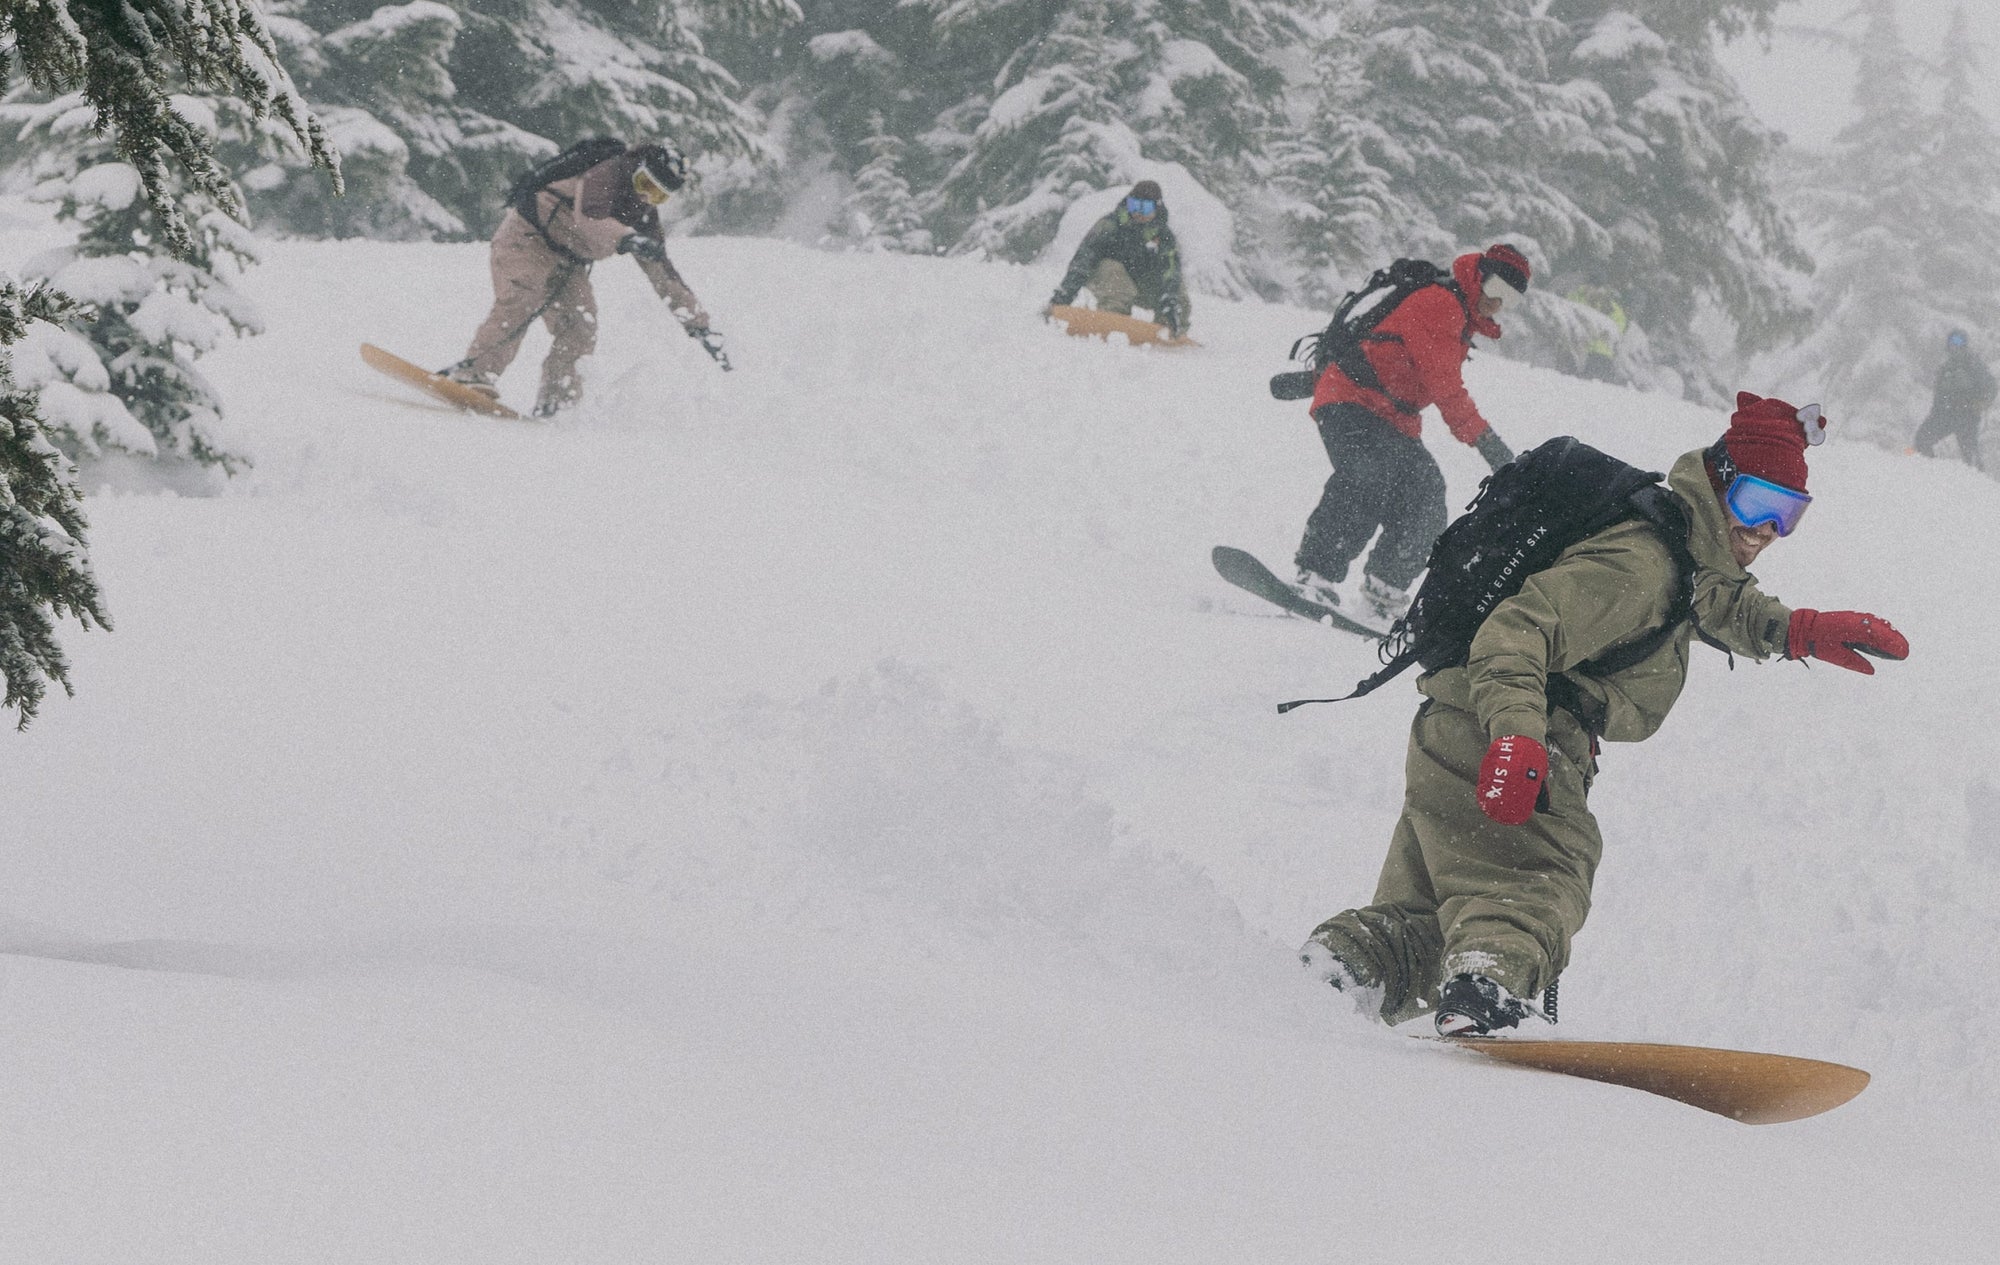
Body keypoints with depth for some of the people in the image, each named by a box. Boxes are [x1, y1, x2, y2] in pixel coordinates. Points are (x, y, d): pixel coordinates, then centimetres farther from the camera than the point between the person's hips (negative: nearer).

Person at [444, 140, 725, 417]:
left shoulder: (645, 215, 4)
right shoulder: (609, 172, -20)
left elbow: (663, 272, 11)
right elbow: (588, 217, -38)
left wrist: (698, 323, 9)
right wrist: (627, 239, -55)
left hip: (568, 263, 8)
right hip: (528, 237, -8)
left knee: (581, 327, -11)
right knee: (519, 304, -30)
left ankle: (552, 405, -10)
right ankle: (472, 374, -41)